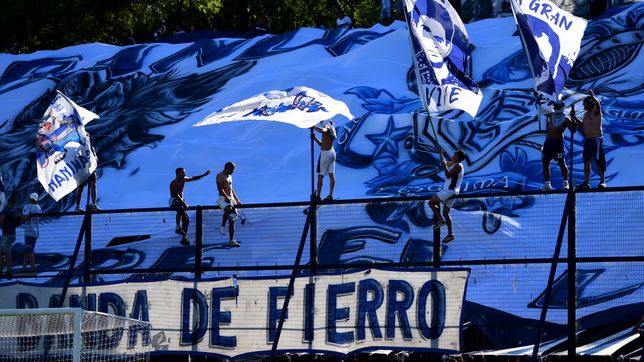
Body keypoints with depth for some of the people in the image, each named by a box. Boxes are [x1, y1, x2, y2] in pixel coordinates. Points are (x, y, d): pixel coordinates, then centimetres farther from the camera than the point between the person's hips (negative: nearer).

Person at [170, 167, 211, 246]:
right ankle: (178, 228, -37)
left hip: (181, 201, 8)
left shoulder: (183, 180, 6)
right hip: (174, 201, -8)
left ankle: (184, 238, 0)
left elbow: (193, 178, 16)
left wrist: (204, 175, 11)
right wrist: (184, 204, -31)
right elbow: (177, 195, -26)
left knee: (186, 220, -1)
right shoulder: (173, 183, -18)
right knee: (181, 208, -40)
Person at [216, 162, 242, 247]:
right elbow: (220, 188, -16)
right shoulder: (220, 176, -4)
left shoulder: (229, 176, 22)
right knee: (228, 209, -40)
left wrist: (236, 199, 23)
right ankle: (222, 226, -28)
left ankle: (231, 240, 2)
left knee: (232, 221, 2)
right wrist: (227, 197, -29)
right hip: (223, 199, -8)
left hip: (231, 199, 8)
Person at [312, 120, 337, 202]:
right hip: (332, 152, 9)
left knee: (320, 175, -2)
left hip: (325, 153, -9)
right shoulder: (332, 130, 17)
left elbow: (322, 130, -36)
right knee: (331, 174, 6)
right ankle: (330, 195, 7)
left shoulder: (327, 127, -9)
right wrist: (315, 138, 11)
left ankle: (318, 196, 1)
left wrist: (313, 127, -24)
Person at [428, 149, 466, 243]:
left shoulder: (457, 166, -12)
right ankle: (450, 234, 8)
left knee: (431, 202, -10)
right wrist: (441, 153, 26)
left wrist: (444, 166, -19)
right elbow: (444, 163, 31)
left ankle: (441, 220, -14)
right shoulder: (454, 164, 16)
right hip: (450, 191, 10)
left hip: (449, 190, -10)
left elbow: (448, 175, -22)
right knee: (445, 212, 11)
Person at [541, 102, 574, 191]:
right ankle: (547, 184, 10)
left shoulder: (566, 119, -2)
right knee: (545, 162, 5)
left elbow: (573, 130, -11)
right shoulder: (551, 115, 12)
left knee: (561, 162, -8)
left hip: (558, 141, -6)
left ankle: (566, 183, -3)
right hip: (548, 141, 6)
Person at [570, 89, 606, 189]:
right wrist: (574, 117, 20)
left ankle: (602, 181, -2)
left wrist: (592, 97, -43)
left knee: (598, 161, -7)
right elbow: (582, 125, 28)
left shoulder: (596, 111, -7)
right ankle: (586, 182, 6)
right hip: (588, 140, 9)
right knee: (586, 161, 5)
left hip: (596, 139, -9)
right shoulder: (586, 114, 19)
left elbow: (597, 105, -29)